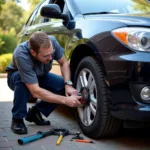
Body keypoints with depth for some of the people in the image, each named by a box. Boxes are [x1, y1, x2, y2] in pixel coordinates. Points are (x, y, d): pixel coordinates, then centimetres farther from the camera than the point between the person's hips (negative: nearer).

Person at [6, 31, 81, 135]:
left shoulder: (52, 42, -30)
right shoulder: (21, 55, -41)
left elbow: (64, 63, -11)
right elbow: (36, 92, -43)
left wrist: (68, 85, -27)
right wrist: (65, 100, -44)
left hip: (40, 76, 4)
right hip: (17, 76, -4)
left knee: (64, 87, -21)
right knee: (23, 80, -39)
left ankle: (35, 112, 0)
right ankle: (17, 119, -16)